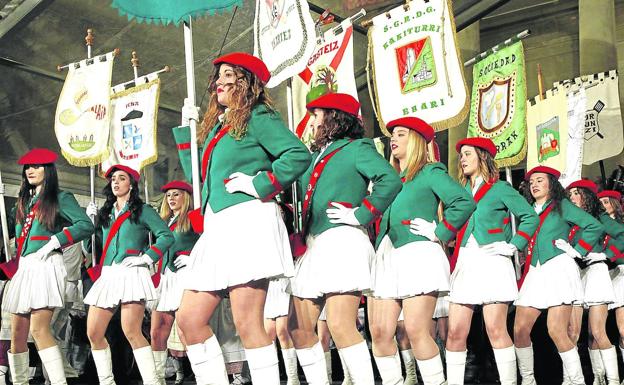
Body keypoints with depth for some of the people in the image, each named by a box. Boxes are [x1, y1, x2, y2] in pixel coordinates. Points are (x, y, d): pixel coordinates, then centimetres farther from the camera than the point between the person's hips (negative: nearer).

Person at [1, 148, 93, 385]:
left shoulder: (60, 198, 2)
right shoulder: (24, 202, 22)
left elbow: (86, 226, -11)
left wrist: (55, 241, -15)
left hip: (46, 266, -7)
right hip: (24, 268, 7)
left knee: (39, 329, -19)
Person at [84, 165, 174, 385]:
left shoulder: (142, 210, 6)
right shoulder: (105, 213, 22)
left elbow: (166, 236, -1)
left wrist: (148, 258, -10)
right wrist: (91, 219, 17)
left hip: (131, 273, -6)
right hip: (107, 275, 6)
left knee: (131, 332, -17)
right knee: (94, 333, 0)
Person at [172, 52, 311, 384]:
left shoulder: (257, 117, 1)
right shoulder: (216, 126, 25)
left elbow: (299, 155, -10)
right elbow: (198, 178, 26)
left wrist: (259, 184, -13)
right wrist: (186, 131, 26)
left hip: (248, 221, -9)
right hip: (217, 229, 9)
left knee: (247, 324, -12)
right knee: (189, 319, 2)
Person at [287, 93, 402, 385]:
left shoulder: (356, 148, 1)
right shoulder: (317, 155, 24)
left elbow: (390, 179, -16)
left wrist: (360, 215, -15)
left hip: (342, 240, -9)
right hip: (314, 245, 9)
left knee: (340, 326, -17)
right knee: (299, 327, 3)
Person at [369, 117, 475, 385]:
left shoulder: (430, 173, 4)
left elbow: (465, 202, -8)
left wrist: (439, 233, -8)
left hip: (417, 255, -7)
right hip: (385, 258, 7)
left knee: (416, 330, -15)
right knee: (379, 332, -3)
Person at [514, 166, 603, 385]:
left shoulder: (562, 205, 7)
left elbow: (595, 227, 1)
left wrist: (577, 251, -2)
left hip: (558, 270, -5)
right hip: (534, 274, 5)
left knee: (556, 331, -17)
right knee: (520, 330, -5)